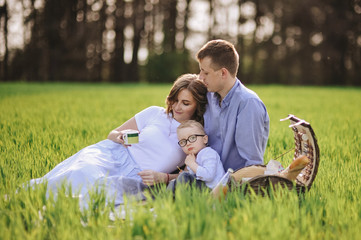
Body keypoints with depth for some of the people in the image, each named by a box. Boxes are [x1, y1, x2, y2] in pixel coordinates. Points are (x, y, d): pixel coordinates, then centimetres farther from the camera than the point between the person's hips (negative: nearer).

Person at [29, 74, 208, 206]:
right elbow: (112, 135, 15)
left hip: (133, 177, -1)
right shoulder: (155, 113, 11)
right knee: (84, 174, -36)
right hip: (111, 155, 1)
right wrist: (120, 137, -10)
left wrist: (163, 178, -12)